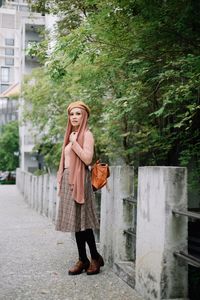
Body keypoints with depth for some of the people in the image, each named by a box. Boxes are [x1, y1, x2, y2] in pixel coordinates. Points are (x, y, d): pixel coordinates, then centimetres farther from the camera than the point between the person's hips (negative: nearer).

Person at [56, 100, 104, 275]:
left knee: (82, 221, -6)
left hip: (79, 180, -8)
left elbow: (87, 159, -18)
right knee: (75, 221, 7)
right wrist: (62, 181, 16)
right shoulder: (71, 135, 17)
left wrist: (74, 142, -15)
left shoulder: (86, 135, -6)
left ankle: (95, 258, 7)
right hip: (68, 180, 8)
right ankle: (83, 260, 14)